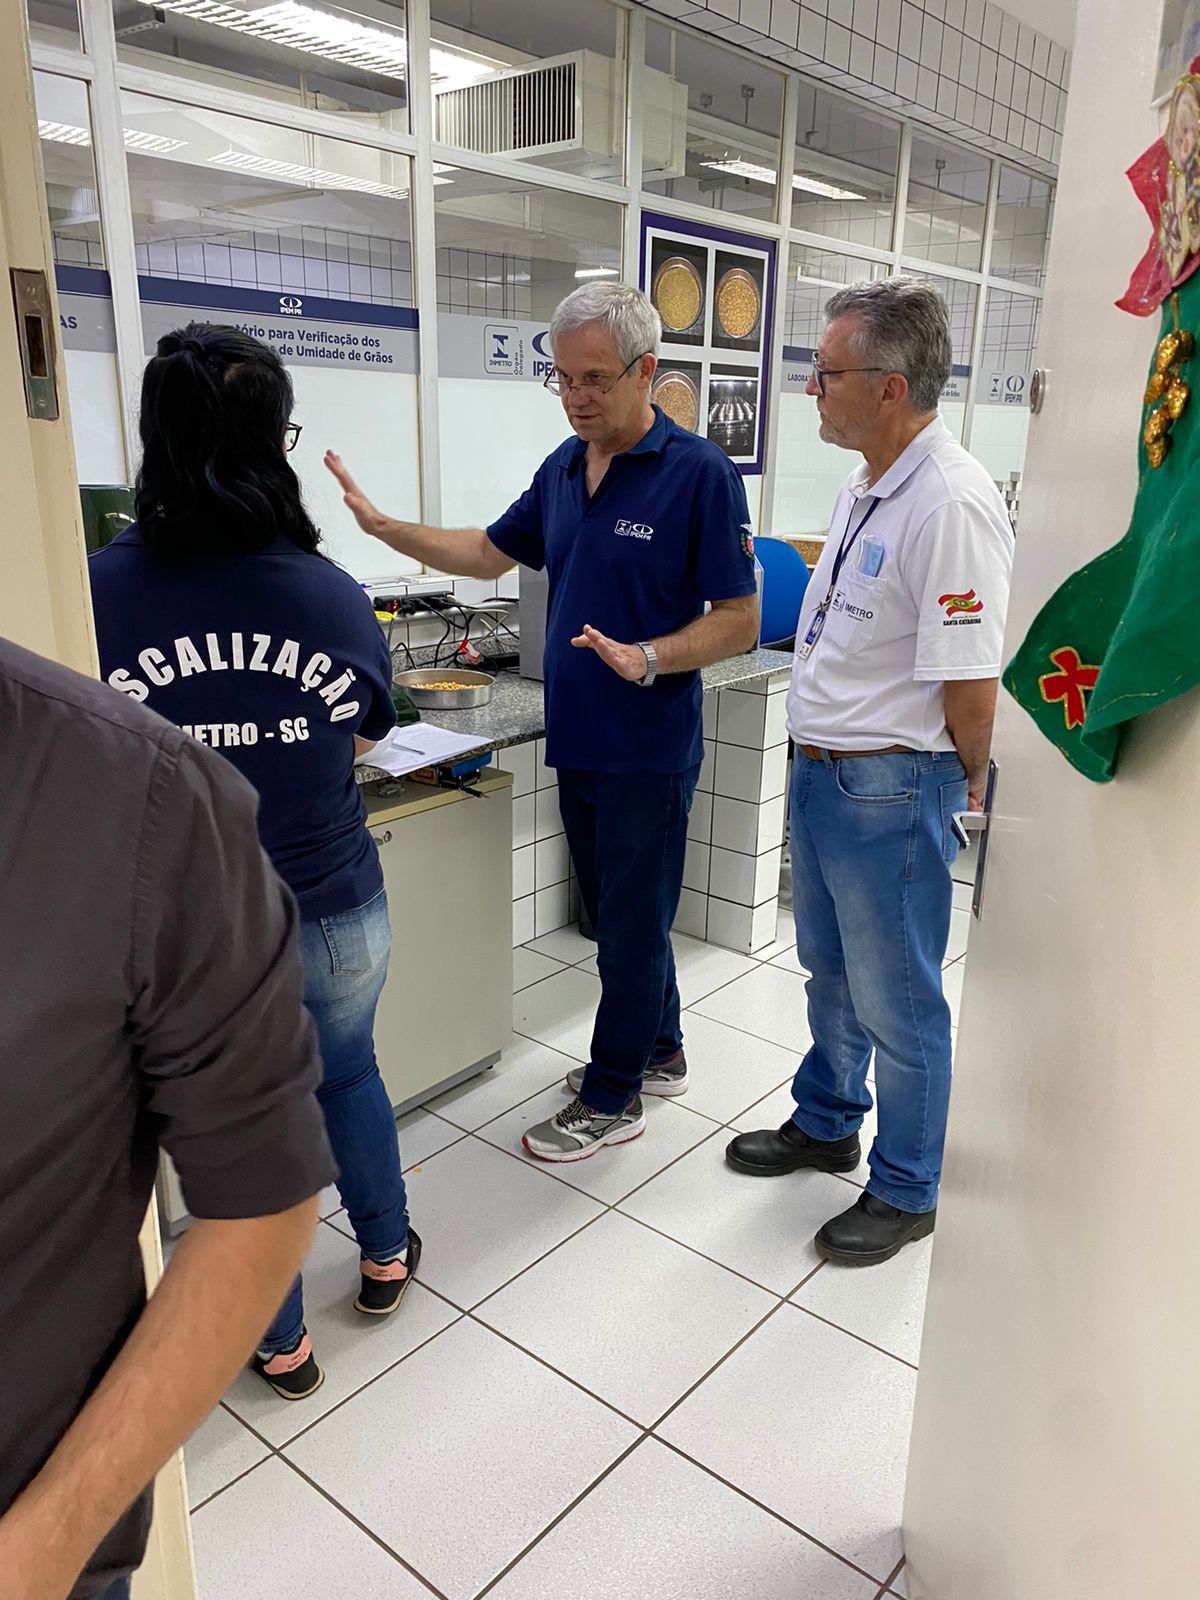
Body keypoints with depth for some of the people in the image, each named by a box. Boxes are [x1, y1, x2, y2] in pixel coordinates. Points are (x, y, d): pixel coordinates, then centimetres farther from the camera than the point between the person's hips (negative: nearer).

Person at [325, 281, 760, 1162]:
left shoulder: (700, 474, -14)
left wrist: (648, 659, -29)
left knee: (632, 924, 6)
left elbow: (739, 621, -13)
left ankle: (610, 1099, 23)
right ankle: (658, 1054, 38)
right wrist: (382, 525, 10)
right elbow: (491, 551, 19)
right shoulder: (563, 467, 8)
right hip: (576, 740, 7)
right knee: (620, 914, 19)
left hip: (648, 750, -7)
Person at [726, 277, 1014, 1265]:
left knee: (896, 1000, 8)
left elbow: (969, 688, -23)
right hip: (821, 770, 9)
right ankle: (826, 1125, 46)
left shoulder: (950, 505, -24)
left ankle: (905, 1190, 30)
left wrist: (965, 785, -7)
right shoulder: (869, 489, 7)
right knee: (830, 970, 23)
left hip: (891, 793, -9)